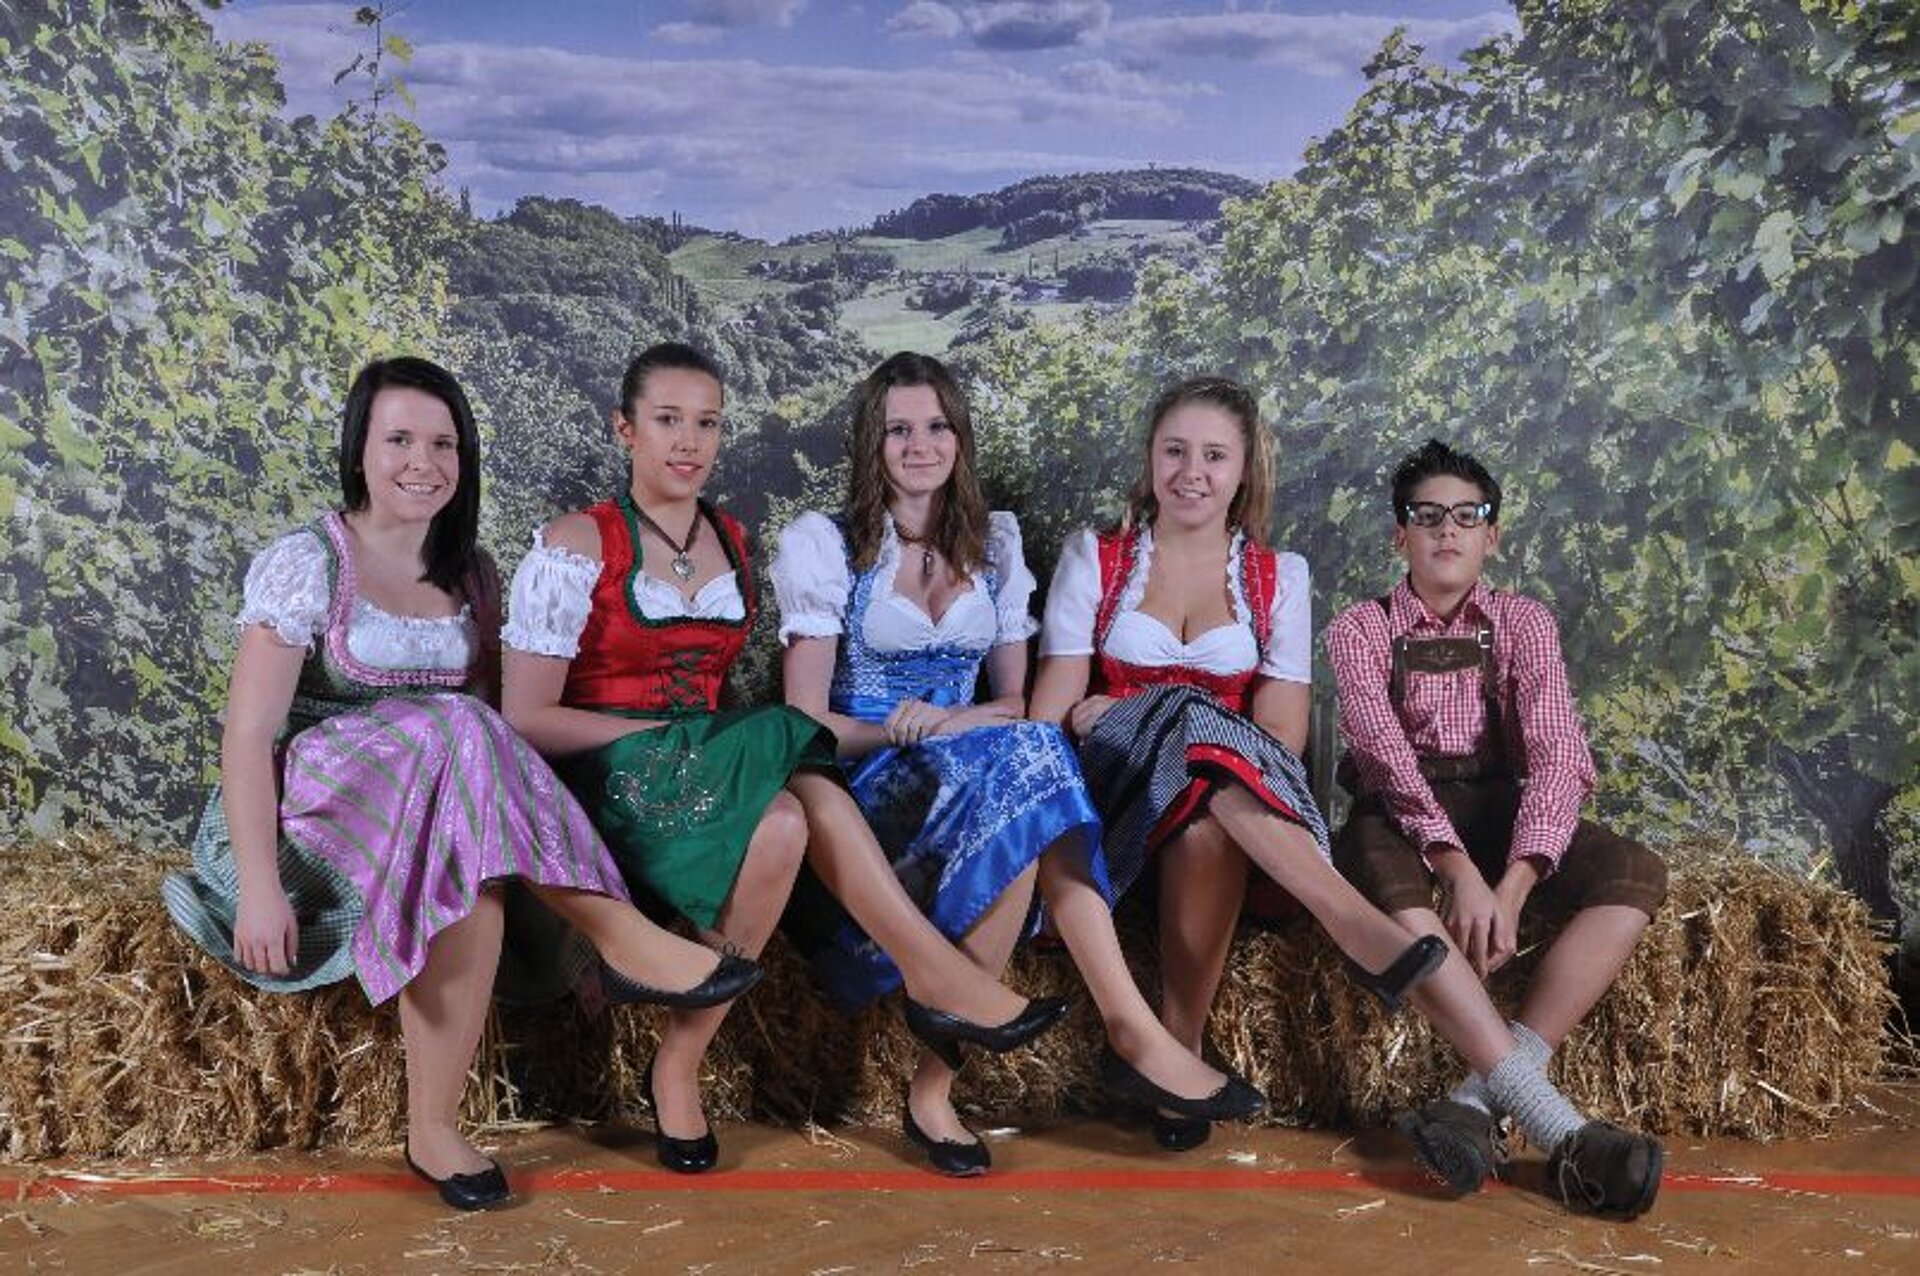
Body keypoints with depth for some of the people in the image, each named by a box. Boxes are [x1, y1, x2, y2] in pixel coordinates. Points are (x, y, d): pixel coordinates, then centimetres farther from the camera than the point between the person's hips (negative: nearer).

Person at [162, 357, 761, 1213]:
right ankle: (622, 940, -30)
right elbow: (249, 737, -14)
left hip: (443, 809, 5)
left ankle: (433, 1129, -27)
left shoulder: (470, 574, 11)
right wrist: (258, 887, -25)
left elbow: (495, 715, 12)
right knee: (457, 738, -34)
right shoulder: (303, 564, -6)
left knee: (475, 870, -33)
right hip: (313, 815, -5)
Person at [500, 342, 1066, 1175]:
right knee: (793, 803, -33)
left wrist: (716, 733, -1)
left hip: (716, 770, 5)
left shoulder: (733, 543, 13)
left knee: (783, 821, -33)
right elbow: (526, 721, -7)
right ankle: (937, 977, -27)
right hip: (607, 778, -5)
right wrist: (675, 733, -14)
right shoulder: (576, 547, -3)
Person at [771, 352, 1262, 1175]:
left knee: (1020, 758, -35)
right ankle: (1133, 1030, -37)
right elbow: (807, 720, -2)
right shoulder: (822, 545, 5)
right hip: (864, 792, -3)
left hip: (970, 769, 4)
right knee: (1022, 758, -34)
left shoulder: (993, 545, 16)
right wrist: (906, 734, -19)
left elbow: (1016, 700, 13)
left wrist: (951, 720, -9)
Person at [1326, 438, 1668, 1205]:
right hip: (1399, 815, -2)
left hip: (1499, 808, 3)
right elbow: (1385, 751, -15)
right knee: (1379, 879, -38)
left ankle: (1478, 1097, -36)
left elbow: (1556, 754, -9)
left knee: (1638, 876, -26)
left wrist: (1513, 883, -27)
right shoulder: (1360, 629, 3)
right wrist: (1457, 866, -32)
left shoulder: (1523, 623, 7)